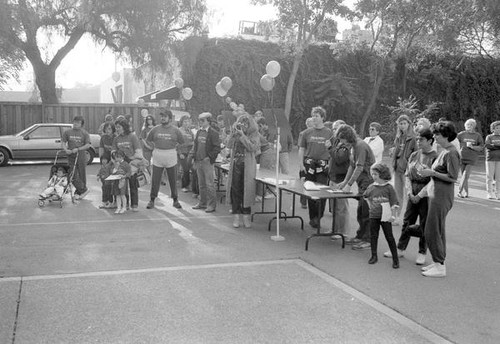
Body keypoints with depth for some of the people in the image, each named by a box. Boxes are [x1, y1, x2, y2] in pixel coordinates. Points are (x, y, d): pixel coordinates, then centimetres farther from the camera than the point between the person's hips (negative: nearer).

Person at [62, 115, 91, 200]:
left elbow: (88, 145, -5)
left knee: (82, 175, 4)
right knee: (73, 175, -4)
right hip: (71, 156, 2)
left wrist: (78, 149, -16)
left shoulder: (85, 133, 1)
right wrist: (66, 149, -14)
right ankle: (84, 190, 7)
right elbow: (63, 142, 5)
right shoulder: (67, 132, 7)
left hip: (81, 156, -2)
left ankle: (78, 192, 17)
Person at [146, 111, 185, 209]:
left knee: (173, 180, 6)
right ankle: (152, 200, 11)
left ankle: (175, 200, 17)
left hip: (171, 157, -1)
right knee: (155, 180, 2)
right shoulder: (155, 129, 3)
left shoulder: (175, 130, 1)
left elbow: (182, 142, 11)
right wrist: (155, 148, 9)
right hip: (157, 157, 1)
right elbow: (148, 140, 16)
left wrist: (174, 148, 7)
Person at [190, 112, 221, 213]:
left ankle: (211, 205, 2)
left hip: (207, 162, -7)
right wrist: (192, 155, 7)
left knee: (209, 184, -4)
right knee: (201, 184, 14)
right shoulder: (198, 132, 13)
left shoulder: (213, 133, -8)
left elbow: (217, 148, -10)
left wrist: (210, 157, -16)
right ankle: (203, 203, 24)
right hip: (198, 161, 7)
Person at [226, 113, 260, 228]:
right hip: (235, 165, 2)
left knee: (246, 190, 0)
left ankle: (246, 216, 9)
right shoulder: (235, 133, 10)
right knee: (235, 189, 0)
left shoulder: (254, 135, 1)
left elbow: (252, 147, -14)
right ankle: (236, 216, 8)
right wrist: (233, 134, -13)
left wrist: (242, 135, -16)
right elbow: (229, 145, -2)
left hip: (248, 166, -2)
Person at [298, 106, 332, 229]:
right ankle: (312, 218, 16)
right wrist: (301, 164, 1)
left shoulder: (329, 133, 4)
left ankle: (318, 218, 1)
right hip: (309, 165, 2)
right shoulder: (307, 133, 8)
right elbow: (301, 149, 10)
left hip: (323, 166, -2)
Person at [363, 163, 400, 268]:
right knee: (373, 236, 9)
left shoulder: (389, 187, -8)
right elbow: (366, 196, 23)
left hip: (385, 216, -4)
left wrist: (393, 215, -9)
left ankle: (395, 258, 9)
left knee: (389, 237, 2)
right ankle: (374, 256, 21)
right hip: (373, 216, 4)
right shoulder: (371, 187, 2)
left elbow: (394, 203, -6)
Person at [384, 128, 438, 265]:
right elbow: (408, 175, 10)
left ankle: (422, 253, 16)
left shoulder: (435, 157, -11)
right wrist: (410, 193, -2)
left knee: (424, 224, 3)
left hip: (426, 194, -5)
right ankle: (400, 249, 21)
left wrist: (419, 195, -13)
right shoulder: (414, 155, 9)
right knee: (407, 221, 10)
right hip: (413, 193, 5)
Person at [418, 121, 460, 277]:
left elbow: (453, 177, -20)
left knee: (432, 231, -4)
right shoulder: (444, 151, 12)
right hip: (436, 194, 10)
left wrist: (432, 172, -17)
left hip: (441, 196, -10)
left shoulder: (451, 153, -17)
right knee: (438, 230, 15)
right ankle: (438, 262, 25)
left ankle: (440, 267, 4)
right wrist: (429, 171, 5)